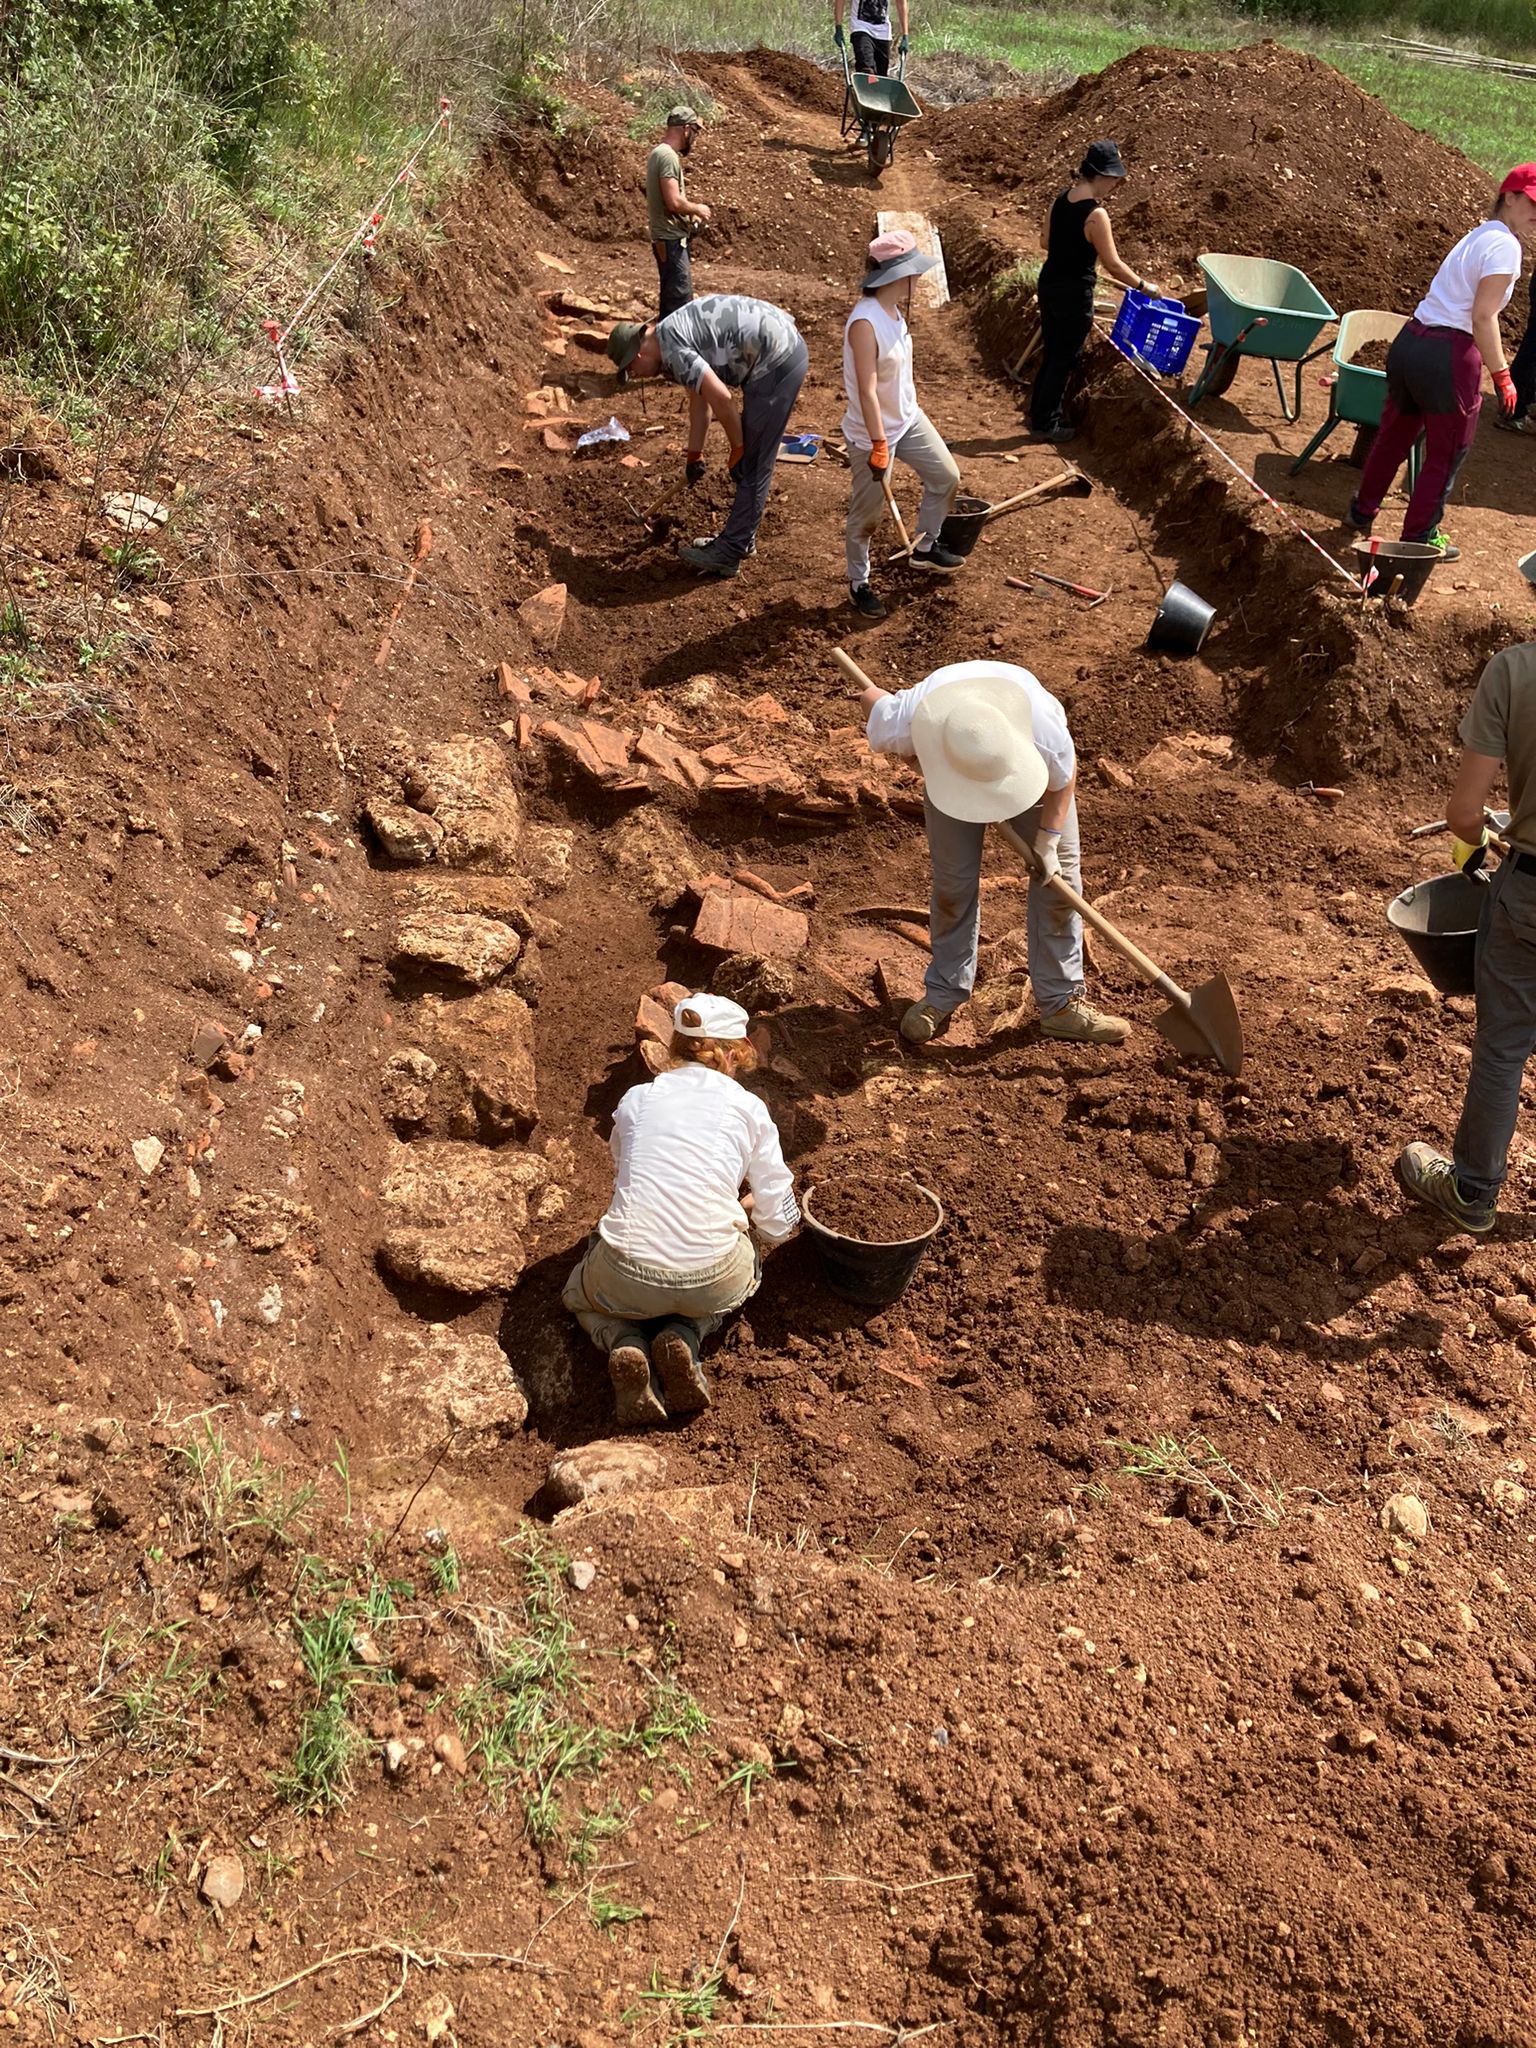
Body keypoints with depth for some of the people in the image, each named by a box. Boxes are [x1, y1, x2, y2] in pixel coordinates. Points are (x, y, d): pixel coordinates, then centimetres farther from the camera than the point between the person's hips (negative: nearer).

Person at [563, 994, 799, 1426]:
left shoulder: (636, 1099, 11)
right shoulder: (749, 1108, 6)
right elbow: (777, 1227, 8)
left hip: (627, 1280, 1)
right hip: (713, 1283, 0)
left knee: (580, 1292, 36)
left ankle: (626, 1345, 3)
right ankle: (685, 1337, 7)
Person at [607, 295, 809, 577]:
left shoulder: (672, 349, -15)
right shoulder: (675, 333, 16)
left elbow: (720, 398, -23)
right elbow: (698, 398, 27)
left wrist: (738, 450, -8)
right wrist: (694, 455, 35)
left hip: (777, 361, -10)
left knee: (752, 464, -2)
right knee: (751, 460, 19)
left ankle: (728, 554, 5)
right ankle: (742, 538, 31)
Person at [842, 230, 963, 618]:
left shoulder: (895, 309, -2)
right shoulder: (865, 323, -30)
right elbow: (867, 391, -30)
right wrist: (879, 446, -28)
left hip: (908, 418, 9)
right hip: (873, 432, -9)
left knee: (946, 476, 18)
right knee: (868, 513, 6)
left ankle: (926, 548, 39)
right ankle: (858, 583, 27)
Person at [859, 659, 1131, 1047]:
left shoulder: (1043, 728, -44)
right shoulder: (906, 725, -42)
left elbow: (1064, 776, -21)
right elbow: (873, 697, -18)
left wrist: (1048, 840, -18)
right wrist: (870, 693, 4)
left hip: (1033, 759, 0)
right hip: (949, 767, 0)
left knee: (1060, 872, -3)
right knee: (953, 879, -1)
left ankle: (1061, 1003, 5)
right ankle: (943, 993, 17)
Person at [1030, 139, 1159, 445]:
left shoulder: (1060, 199, 1)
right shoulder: (1095, 214, -22)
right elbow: (1113, 265, -18)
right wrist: (1143, 286, -7)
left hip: (1048, 284, 8)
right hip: (1074, 294, -8)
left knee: (1051, 352, 20)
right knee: (1065, 360, 7)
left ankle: (1040, 411, 32)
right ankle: (1047, 423, 16)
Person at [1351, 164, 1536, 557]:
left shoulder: (1477, 235, 16)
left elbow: (1445, 298, 14)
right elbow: (1482, 317, -19)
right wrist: (1501, 377, -17)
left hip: (1409, 342, 9)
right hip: (1448, 355, -9)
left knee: (1394, 433, 24)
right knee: (1446, 454, 8)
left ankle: (1363, 511, 39)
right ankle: (1420, 536, 18)